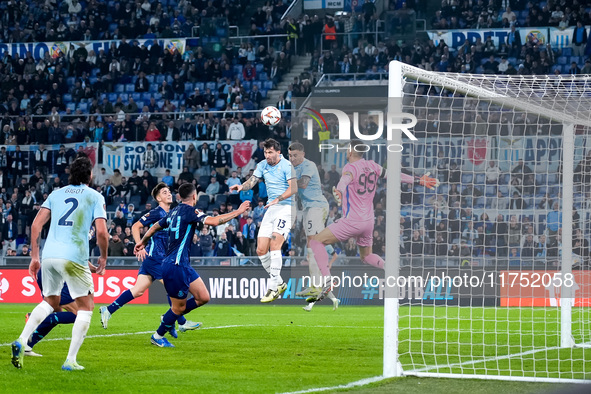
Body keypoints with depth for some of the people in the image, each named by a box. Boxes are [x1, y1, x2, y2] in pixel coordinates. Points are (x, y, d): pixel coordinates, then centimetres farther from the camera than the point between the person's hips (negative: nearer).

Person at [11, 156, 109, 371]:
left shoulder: (56, 194, 17)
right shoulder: (95, 197, 5)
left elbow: (36, 224, 8)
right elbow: (102, 232, -5)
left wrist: (34, 256, 13)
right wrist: (103, 258, 12)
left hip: (49, 256, 5)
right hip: (73, 257, -5)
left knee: (50, 303, 22)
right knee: (86, 306, 10)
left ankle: (22, 341, 0)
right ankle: (70, 360, 1)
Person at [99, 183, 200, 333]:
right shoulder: (157, 213, -11)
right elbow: (135, 227, -11)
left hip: (162, 258, 9)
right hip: (153, 257, -9)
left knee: (138, 291, 6)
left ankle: (108, 310, 12)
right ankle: (182, 323, 1)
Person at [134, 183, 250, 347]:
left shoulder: (175, 212, 14)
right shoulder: (189, 211, -14)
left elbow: (155, 226, 27)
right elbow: (214, 221, -27)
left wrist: (143, 242, 43)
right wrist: (238, 212, -19)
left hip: (183, 265, 10)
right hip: (175, 266, -10)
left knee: (204, 298, 7)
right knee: (179, 307, 1)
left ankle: (169, 318, 22)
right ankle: (158, 336, 19)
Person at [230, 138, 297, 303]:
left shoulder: (287, 166, -9)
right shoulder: (262, 165, 10)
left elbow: (293, 188, -17)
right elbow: (252, 181, 3)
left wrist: (278, 199, -30)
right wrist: (242, 186, -19)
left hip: (286, 207, -7)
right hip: (271, 209, 7)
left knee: (274, 244, -21)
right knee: (261, 250, 0)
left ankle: (273, 289, -19)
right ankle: (279, 283, 17)